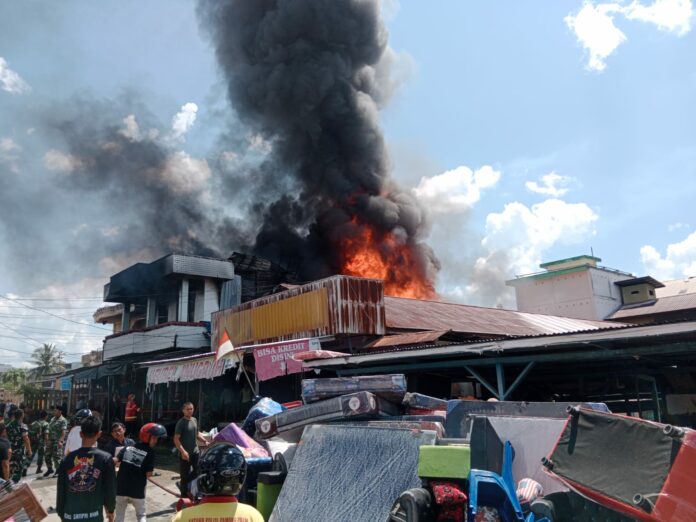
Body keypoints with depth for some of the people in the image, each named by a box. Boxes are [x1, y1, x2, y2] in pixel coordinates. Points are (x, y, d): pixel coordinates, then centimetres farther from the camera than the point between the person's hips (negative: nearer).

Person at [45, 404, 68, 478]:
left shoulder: (63, 421, -10)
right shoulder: (53, 419, 15)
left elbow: (63, 432, -19)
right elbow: (49, 430, 21)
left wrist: (61, 441, -28)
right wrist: (48, 439, 18)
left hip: (57, 441, -8)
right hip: (50, 440, 8)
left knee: (57, 456, -5)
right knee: (47, 455, 12)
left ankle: (58, 470, 7)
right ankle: (50, 469, 28)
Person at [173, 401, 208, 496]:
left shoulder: (194, 420, 9)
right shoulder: (181, 422, -13)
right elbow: (176, 439, -17)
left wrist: (205, 441, 6)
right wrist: (183, 451, -27)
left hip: (195, 452, 7)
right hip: (185, 454, -7)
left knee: (198, 471, 10)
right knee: (185, 476, 2)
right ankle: (184, 496, 15)